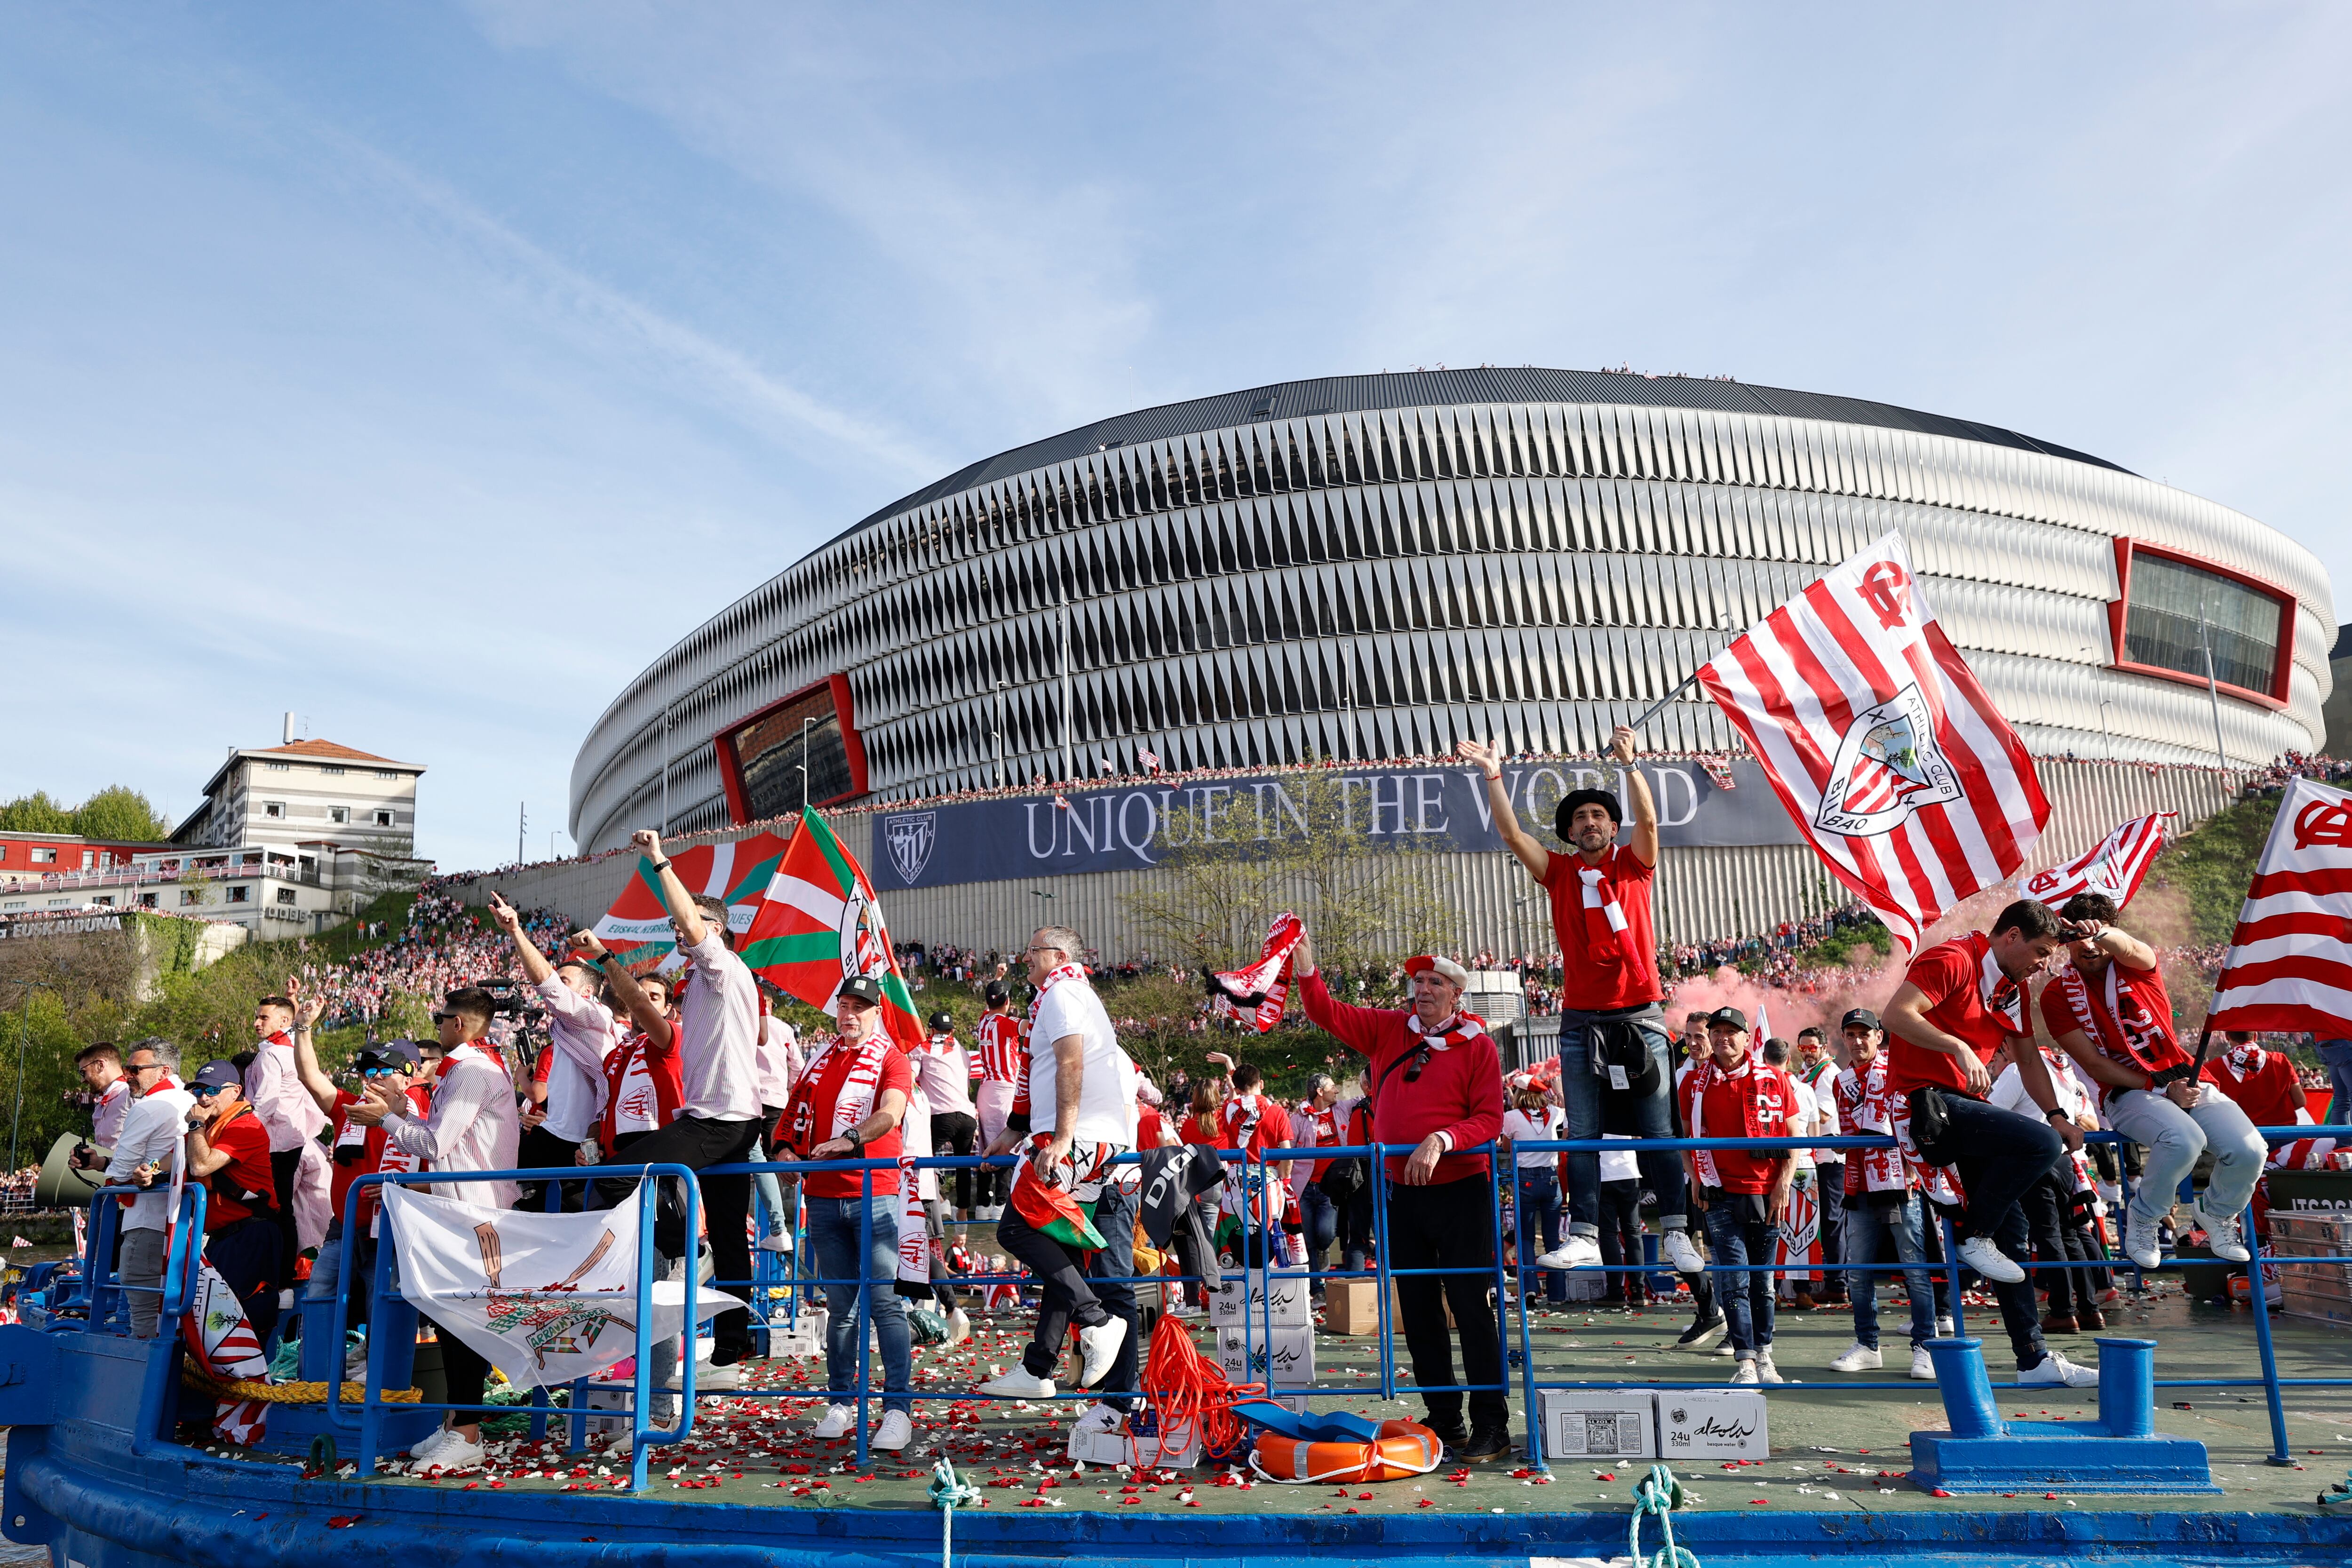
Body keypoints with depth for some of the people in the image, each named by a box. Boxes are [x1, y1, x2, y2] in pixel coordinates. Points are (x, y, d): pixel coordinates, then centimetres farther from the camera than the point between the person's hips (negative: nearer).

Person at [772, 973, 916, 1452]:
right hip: (822, 1195, 5)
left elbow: (890, 1114, -17)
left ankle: (899, 1409, -6)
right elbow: (795, 1112, 20)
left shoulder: (891, 1058, 0)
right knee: (840, 1304, 11)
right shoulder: (819, 1059, 17)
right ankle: (840, 1403, 20)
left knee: (884, 1301, -9)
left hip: (874, 1195, -5)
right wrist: (785, 1148, 0)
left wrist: (849, 1139, -32)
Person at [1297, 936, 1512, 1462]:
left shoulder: (1477, 1046, -5)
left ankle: (1491, 1426, 5)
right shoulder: (1387, 1029, 7)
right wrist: (1305, 967, -10)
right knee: (1418, 1312, 10)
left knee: (1472, 1308, -3)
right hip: (1402, 1193, 5)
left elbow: (1489, 1120, -11)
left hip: (1461, 1190, -5)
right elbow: (1327, 1013, 6)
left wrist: (1440, 1141, -26)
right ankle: (1444, 1422, 21)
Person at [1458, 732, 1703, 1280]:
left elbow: (1649, 821, -12)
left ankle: (1675, 1233, 5)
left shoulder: (1634, 865, 6)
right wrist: (1493, 776, -13)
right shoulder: (1558, 872, 9)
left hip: (1639, 1014, -1)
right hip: (1581, 1019, 2)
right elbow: (1511, 832, -3)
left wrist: (1628, 765, -25)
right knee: (1582, 1136, 0)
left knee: (1658, 1131, 0)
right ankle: (1584, 1236, 2)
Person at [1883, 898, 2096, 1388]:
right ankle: (1973, 1236, -7)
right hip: (1927, 1104, -9)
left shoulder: (2014, 988, 18)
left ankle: (2033, 1358, 14)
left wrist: (2056, 1114, 5)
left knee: (2011, 1227, 7)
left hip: (1965, 1108, 10)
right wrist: (1959, 1048, -28)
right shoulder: (1953, 960, -11)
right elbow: (1896, 1015, -23)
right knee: (2040, 1144, -27)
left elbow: (2029, 1058, 19)